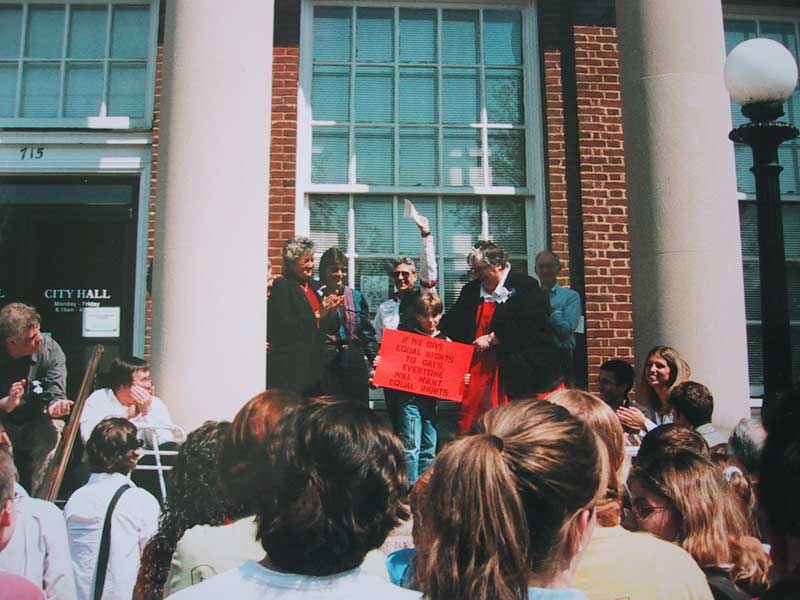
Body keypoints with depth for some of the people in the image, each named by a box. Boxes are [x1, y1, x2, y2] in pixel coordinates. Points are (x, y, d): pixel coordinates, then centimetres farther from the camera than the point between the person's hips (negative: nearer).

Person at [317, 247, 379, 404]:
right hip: (327, 364, -3)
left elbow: (367, 333, 12)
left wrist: (373, 365, 8)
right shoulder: (317, 297, 1)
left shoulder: (356, 297, 11)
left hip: (356, 363, 3)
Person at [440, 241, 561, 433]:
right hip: (479, 371, 5)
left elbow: (527, 324, -16)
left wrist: (491, 339, -13)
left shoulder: (525, 286, -5)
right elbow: (454, 322, 15)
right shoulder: (471, 291, 15)